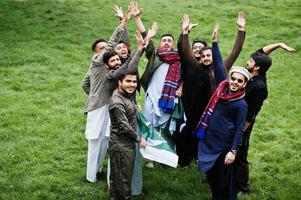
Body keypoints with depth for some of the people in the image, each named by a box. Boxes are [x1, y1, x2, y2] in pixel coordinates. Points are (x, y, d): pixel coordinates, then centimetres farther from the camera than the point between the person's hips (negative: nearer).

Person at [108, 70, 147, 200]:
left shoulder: (127, 94, 4)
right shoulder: (117, 102, -24)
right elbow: (125, 127, -24)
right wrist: (139, 140, -12)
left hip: (129, 144, 9)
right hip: (120, 146, -9)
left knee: (126, 178, 21)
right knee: (121, 180, 2)